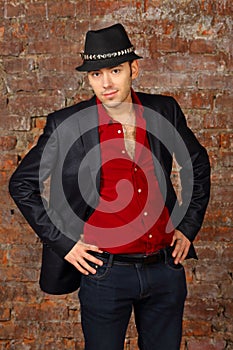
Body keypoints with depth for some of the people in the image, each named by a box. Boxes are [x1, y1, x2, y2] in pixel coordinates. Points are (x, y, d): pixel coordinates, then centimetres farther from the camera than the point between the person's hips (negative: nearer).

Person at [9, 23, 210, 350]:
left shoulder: (164, 111, -1)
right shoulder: (66, 124, -10)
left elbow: (198, 164, 14)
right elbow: (22, 184, -2)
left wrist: (188, 227, 8)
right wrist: (62, 242, -6)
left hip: (166, 268, 3)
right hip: (105, 274, -2)